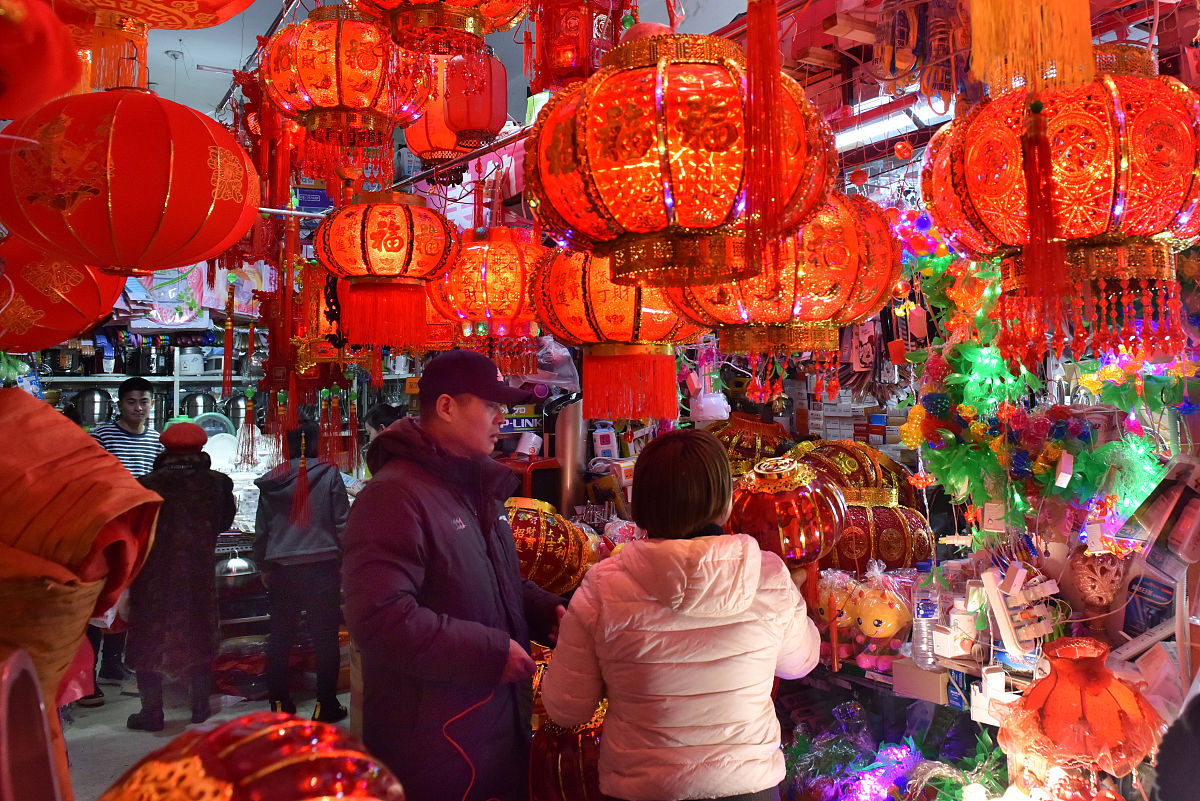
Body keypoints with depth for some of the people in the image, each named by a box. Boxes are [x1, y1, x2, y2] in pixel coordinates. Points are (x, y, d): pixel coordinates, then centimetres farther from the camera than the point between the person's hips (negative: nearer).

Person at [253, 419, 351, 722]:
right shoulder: (329, 474, -6)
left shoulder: (272, 481, 3)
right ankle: (325, 705, 9)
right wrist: (343, 560, 6)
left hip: (281, 569, 3)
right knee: (325, 637, 4)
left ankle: (279, 701, 20)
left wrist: (263, 566, 20)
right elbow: (342, 523, -4)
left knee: (280, 636, 12)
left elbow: (261, 529, 10)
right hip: (322, 565, -3)